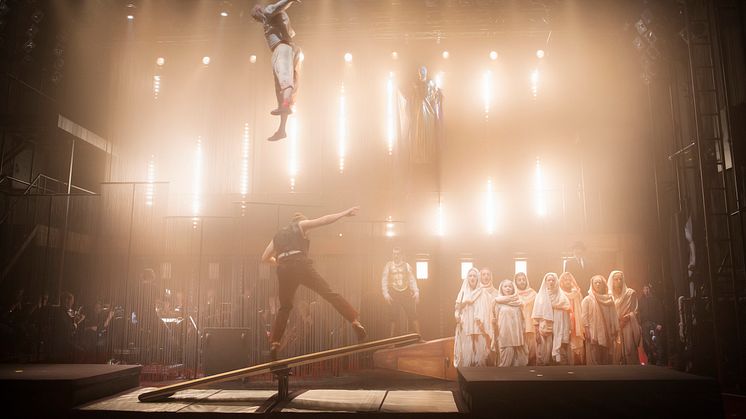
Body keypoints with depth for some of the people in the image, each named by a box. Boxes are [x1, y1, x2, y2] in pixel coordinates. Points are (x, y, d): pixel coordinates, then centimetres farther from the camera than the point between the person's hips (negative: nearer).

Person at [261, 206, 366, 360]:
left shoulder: (278, 235, 33)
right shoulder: (301, 225, 20)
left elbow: (265, 258, 34)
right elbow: (324, 220, 9)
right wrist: (345, 213, 13)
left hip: (284, 270, 4)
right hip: (300, 265, -4)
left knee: (285, 307, 18)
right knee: (329, 293, -7)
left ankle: (274, 343, 7)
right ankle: (356, 322, -17)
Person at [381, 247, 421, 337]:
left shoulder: (406, 265, 9)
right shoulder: (388, 265, 4)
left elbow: (412, 279, 8)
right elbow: (384, 280, 1)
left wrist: (416, 292, -2)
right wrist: (386, 293, -9)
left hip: (406, 293, 1)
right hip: (394, 295, -1)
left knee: (413, 315, -4)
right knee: (392, 317, -1)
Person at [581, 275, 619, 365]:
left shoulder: (609, 299, 11)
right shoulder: (587, 299, 0)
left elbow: (614, 315, 11)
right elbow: (584, 316, -5)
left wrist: (615, 329, 6)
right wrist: (586, 330, -11)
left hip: (607, 333, 4)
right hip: (593, 333, -3)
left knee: (606, 358, 6)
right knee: (594, 358, -3)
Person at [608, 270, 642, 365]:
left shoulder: (630, 293, 5)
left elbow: (635, 311, 3)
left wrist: (627, 317, -14)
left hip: (628, 328, -2)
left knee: (630, 353, -7)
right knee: (616, 353, -3)